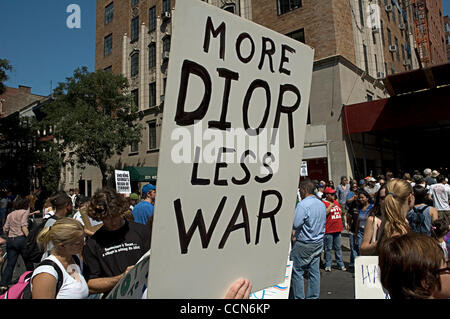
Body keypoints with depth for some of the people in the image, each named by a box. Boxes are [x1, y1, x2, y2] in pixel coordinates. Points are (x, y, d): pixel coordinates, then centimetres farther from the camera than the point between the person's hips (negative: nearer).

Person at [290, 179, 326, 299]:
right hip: (319, 243, 8)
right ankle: (313, 296, 21)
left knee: (297, 271, 3)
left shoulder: (302, 205, -19)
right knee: (314, 271, 12)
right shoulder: (322, 204, 7)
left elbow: (295, 224, -23)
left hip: (304, 244, -8)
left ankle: (298, 297, 9)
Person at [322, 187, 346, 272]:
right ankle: (328, 265, 12)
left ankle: (341, 264, 24)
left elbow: (340, 212, 26)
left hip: (337, 229, 7)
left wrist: (340, 225, 21)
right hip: (328, 230, -7)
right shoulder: (324, 203, -10)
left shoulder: (336, 202, 14)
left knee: (338, 248, 15)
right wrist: (331, 205, -19)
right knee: (328, 249, 2)